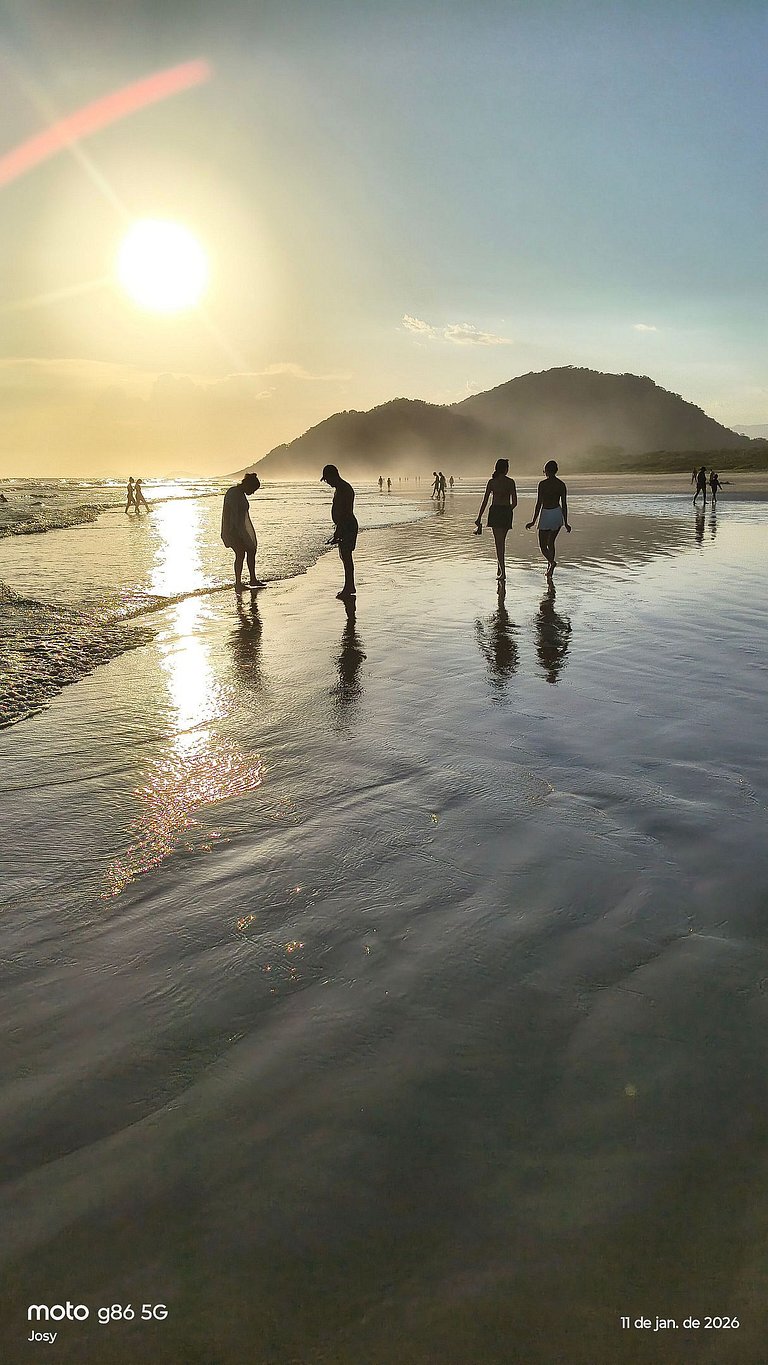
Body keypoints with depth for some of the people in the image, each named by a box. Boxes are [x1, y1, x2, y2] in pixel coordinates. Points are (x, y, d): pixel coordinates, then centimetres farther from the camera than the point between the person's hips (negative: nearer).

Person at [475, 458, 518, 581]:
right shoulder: (510, 482, 1)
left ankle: (503, 572, -13)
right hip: (507, 512, 1)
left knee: (499, 542, -4)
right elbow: (514, 502, 1)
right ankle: (501, 569, 23)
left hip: (495, 511, -1)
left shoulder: (491, 481, 1)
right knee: (501, 542, 16)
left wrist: (479, 517, 3)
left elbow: (485, 501, -1)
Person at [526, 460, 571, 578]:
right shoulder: (561, 485, 1)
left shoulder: (543, 484, -11)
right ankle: (549, 570, 22)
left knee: (543, 546, 4)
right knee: (551, 543, 20)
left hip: (546, 515, -5)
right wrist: (566, 523, 9)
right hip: (558, 514, 5)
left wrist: (534, 521, -7)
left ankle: (552, 562, -23)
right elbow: (564, 504, 3)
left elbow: (539, 504, -12)